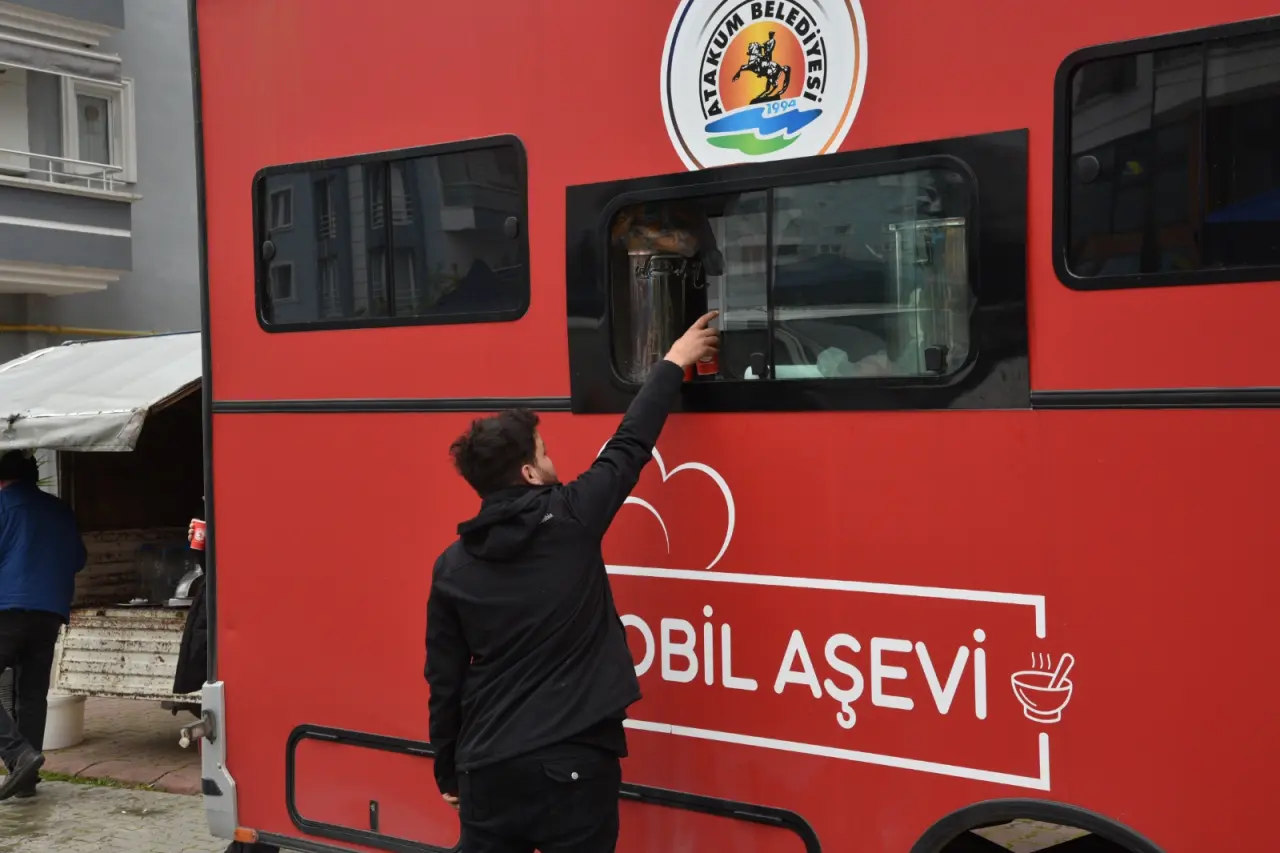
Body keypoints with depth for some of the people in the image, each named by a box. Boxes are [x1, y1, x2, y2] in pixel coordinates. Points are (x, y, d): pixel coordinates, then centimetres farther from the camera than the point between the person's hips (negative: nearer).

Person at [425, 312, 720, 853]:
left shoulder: (453, 566, 1)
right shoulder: (571, 520, -8)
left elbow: (444, 681, 6)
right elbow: (629, 446, 4)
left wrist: (448, 771, 18)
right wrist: (673, 363, 17)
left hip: (489, 766, 4)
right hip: (572, 762, -3)